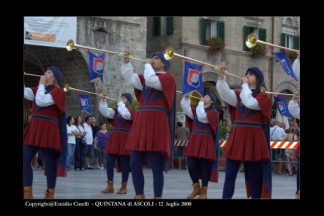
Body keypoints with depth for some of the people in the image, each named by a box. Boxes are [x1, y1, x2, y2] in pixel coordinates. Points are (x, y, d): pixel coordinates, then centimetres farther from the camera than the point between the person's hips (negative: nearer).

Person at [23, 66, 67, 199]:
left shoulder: (58, 91, -4)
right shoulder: (40, 89, 18)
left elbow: (41, 101, -16)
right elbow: (26, 92, 8)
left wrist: (41, 84, -6)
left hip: (48, 130, -7)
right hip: (33, 129, 7)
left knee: (49, 163, 0)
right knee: (25, 160, -1)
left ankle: (50, 194, 10)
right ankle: (27, 193, 4)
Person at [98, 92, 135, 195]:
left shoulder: (132, 111, -2)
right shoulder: (115, 111, 13)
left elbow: (125, 114, -22)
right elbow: (105, 111, 1)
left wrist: (120, 104, -10)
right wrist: (102, 100, -11)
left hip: (125, 140, -5)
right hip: (114, 139, 5)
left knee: (124, 164, 0)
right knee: (109, 162, 1)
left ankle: (124, 187, 8)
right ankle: (110, 186, 7)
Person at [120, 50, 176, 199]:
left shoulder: (168, 78, 0)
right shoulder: (145, 77, 21)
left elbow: (151, 81, -16)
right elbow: (129, 78, 15)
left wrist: (147, 65, -2)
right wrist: (126, 62, 3)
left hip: (156, 124, -7)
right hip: (141, 122, 7)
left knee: (156, 166, -6)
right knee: (135, 164, 5)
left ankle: (157, 197, -1)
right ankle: (139, 195, 14)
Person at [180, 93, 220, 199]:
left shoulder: (214, 112, -2)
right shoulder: (197, 110, 17)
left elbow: (202, 117, -18)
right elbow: (185, 107, 9)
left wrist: (201, 103, -9)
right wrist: (186, 97, -3)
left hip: (206, 142, -5)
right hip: (194, 141, 5)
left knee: (204, 166, -2)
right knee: (191, 164, 0)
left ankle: (204, 191, 7)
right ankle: (196, 188, 17)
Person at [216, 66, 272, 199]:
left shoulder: (263, 97, 1)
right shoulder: (239, 95, 14)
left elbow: (250, 103, -18)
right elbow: (224, 92, -3)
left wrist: (245, 85, -6)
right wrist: (221, 76, -18)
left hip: (253, 139, -4)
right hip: (237, 138, 4)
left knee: (254, 176, 2)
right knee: (229, 175, -1)